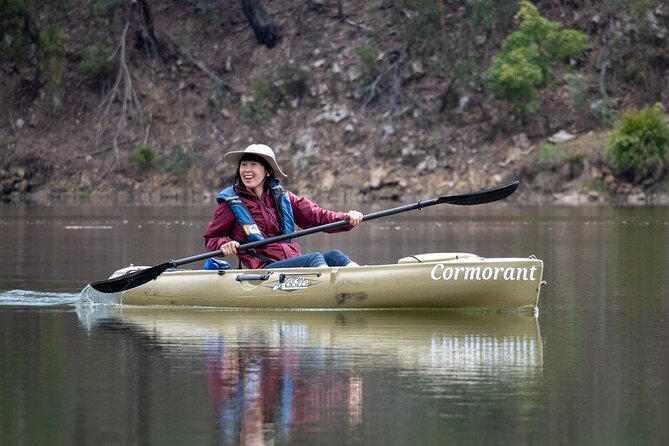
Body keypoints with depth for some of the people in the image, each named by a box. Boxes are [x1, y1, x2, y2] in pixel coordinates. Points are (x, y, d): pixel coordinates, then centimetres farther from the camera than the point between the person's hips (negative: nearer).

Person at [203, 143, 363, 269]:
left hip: (294, 260, 5)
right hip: (264, 269, -5)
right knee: (315, 258, -27)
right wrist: (224, 245, -13)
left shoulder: (282, 198, 17)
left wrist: (347, 219, -7)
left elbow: (316, 216, 9)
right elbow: (211, 238, 11)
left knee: (333, 255, -18)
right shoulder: (230, 202, 6)